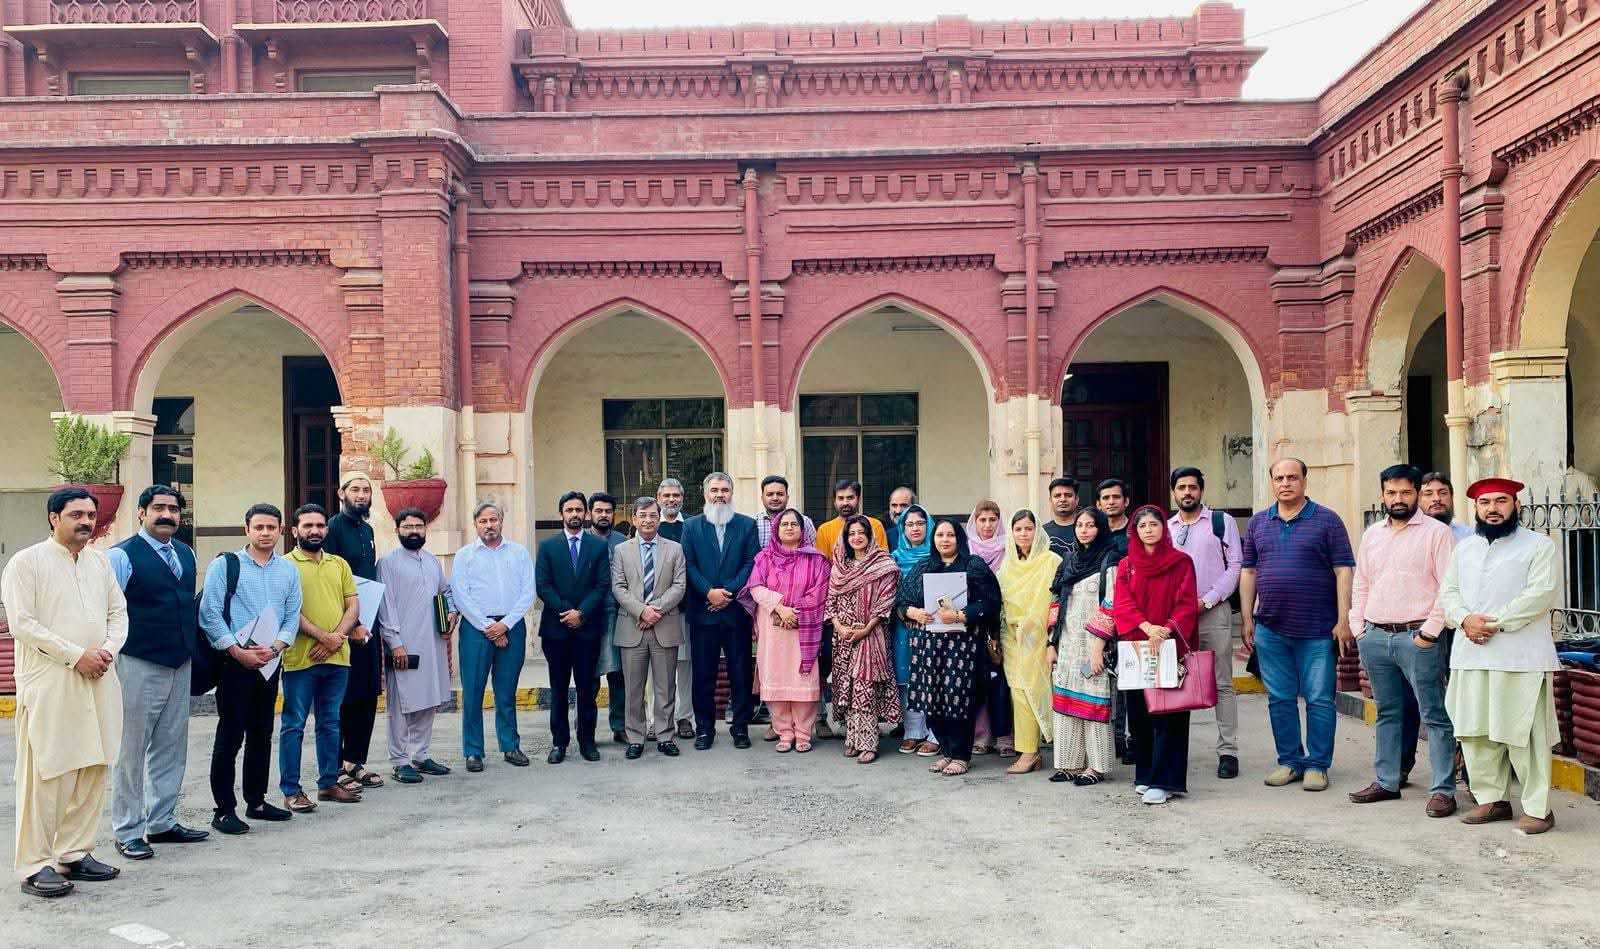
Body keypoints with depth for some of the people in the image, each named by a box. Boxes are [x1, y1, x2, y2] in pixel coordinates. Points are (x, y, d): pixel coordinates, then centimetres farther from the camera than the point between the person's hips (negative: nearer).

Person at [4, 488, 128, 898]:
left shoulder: (100, 561, 15)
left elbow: (118, 612, 16)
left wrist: (109, 649, -4)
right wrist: (76, 655, -14)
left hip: (98, 682, 6)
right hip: (49, 684, -6)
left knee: (93, 770, 7)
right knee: (45, 774, -4)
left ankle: (75, 853, 17)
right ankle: (35, 866, 3)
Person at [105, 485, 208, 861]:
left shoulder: (186, 554, 12)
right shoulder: (122, 556, -10)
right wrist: (109, 657, -14)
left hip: (180, 666, 7)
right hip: (139, 667, -7)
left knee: (171, 749, 13)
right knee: (132, 752, 1)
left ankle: (162, 822, 24)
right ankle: (127, 832, 11)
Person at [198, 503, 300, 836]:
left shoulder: (288, 570, 10)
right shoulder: (225, 565, -3)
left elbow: (292, 616, 8)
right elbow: (209, 613, -8)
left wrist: (275, 647, -9)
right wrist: (238, 651, -13)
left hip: (271, 661, 5)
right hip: (234, 660, -5)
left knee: (262, 733, 12)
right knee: (231, 733, -4)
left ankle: (256, 801, 23)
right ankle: (224, 809, 3)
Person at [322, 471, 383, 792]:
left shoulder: (367, 530, 16)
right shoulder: (334, 527, -9)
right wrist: (351, 623, -16)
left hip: (367, 623, 8)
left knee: (368, 695, 10)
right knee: (344, 697, -3)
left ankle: (355, 761, 20)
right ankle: (336, 768, 6)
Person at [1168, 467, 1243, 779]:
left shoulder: (1221, 522, 3)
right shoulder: (1165, 528, 14)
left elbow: (1235, 566, -2)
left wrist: (1207, 600, -10)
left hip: (1213, 612, -3)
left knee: (1221, 684, -1)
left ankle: (1228, 751, 2)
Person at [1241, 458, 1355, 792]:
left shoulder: (1327, 520, 0)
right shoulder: (1258, 522, 11)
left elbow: (1343, 571, -3)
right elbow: (1248, 571, 13)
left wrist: (1343, 620, -9)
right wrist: (1248, 618, 8)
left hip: (1317, 629, -3)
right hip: (1270, 629, 4)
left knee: (1319, 699, 1)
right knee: (1280, 699, 9)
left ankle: (1317, 765, 11)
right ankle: (1290, 760, 20)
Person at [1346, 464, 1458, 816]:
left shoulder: (1436, 532, -3)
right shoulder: (1372, 534, 16)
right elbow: (1360, 584, 19)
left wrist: (1430, 632, -13)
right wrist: (1358, 628, 10)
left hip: (1417, 637, -6)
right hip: (1374, 637, 6)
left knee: (1435, 715, -3)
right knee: (1387, 713, 14)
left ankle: (1443, 790, 1)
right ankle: (1386, 782, 22)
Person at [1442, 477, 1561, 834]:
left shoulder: (1539, 546, 0)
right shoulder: (1464, 548, 17)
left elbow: (1540, 594, -11)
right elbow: (1448, 592, 13)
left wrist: (1495, 623, -15)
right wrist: (1465, 619, -7)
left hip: (1521, 657, -5)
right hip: (1470, 656, 6)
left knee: (1522, 734, -4)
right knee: (1475, 732, 8)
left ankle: (1537, 808, 6)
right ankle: (1492, 799, 20)